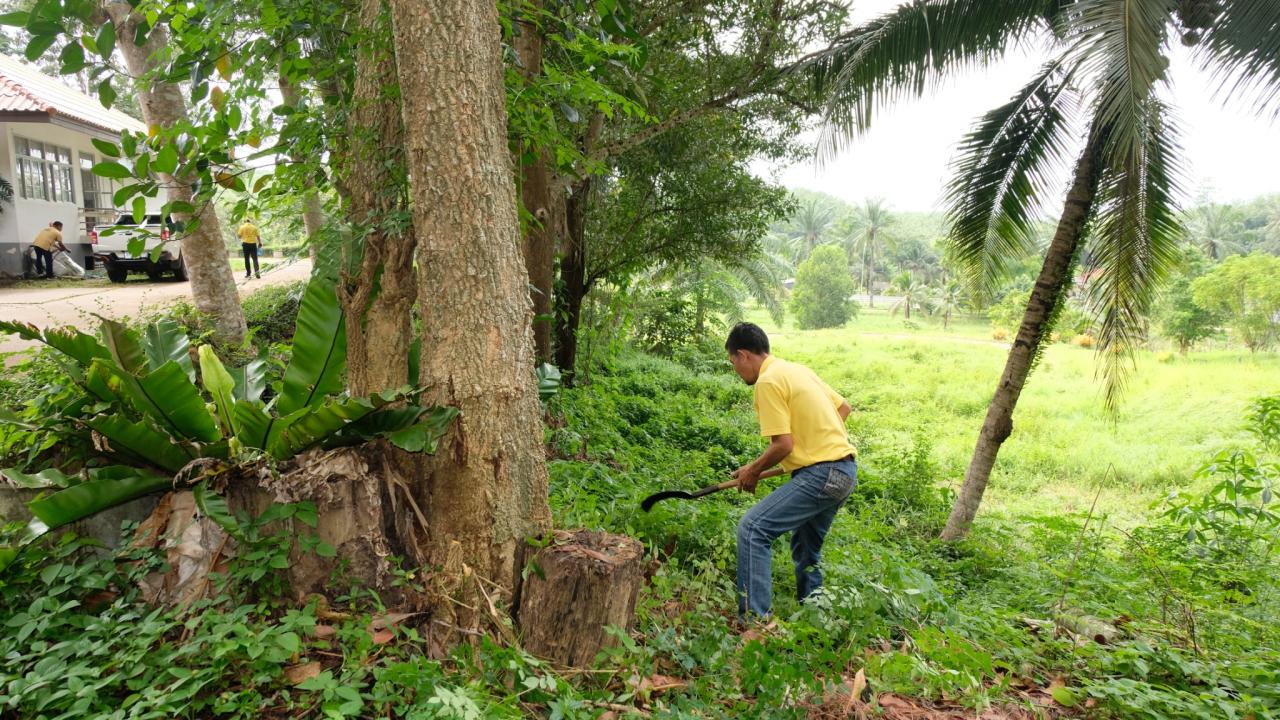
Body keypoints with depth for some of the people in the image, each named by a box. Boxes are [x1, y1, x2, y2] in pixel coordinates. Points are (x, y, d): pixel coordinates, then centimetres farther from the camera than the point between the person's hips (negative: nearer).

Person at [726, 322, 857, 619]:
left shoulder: (768, 381, -13)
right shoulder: (798, 369, 15)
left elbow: (783, 445, -17)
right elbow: (843, 407, 22)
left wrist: (753, 470, -1)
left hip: (821, 474, -10)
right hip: (846, 469, 10)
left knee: (753, 529, -13)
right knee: (806, 547, 24)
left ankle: (754, 619, -15)